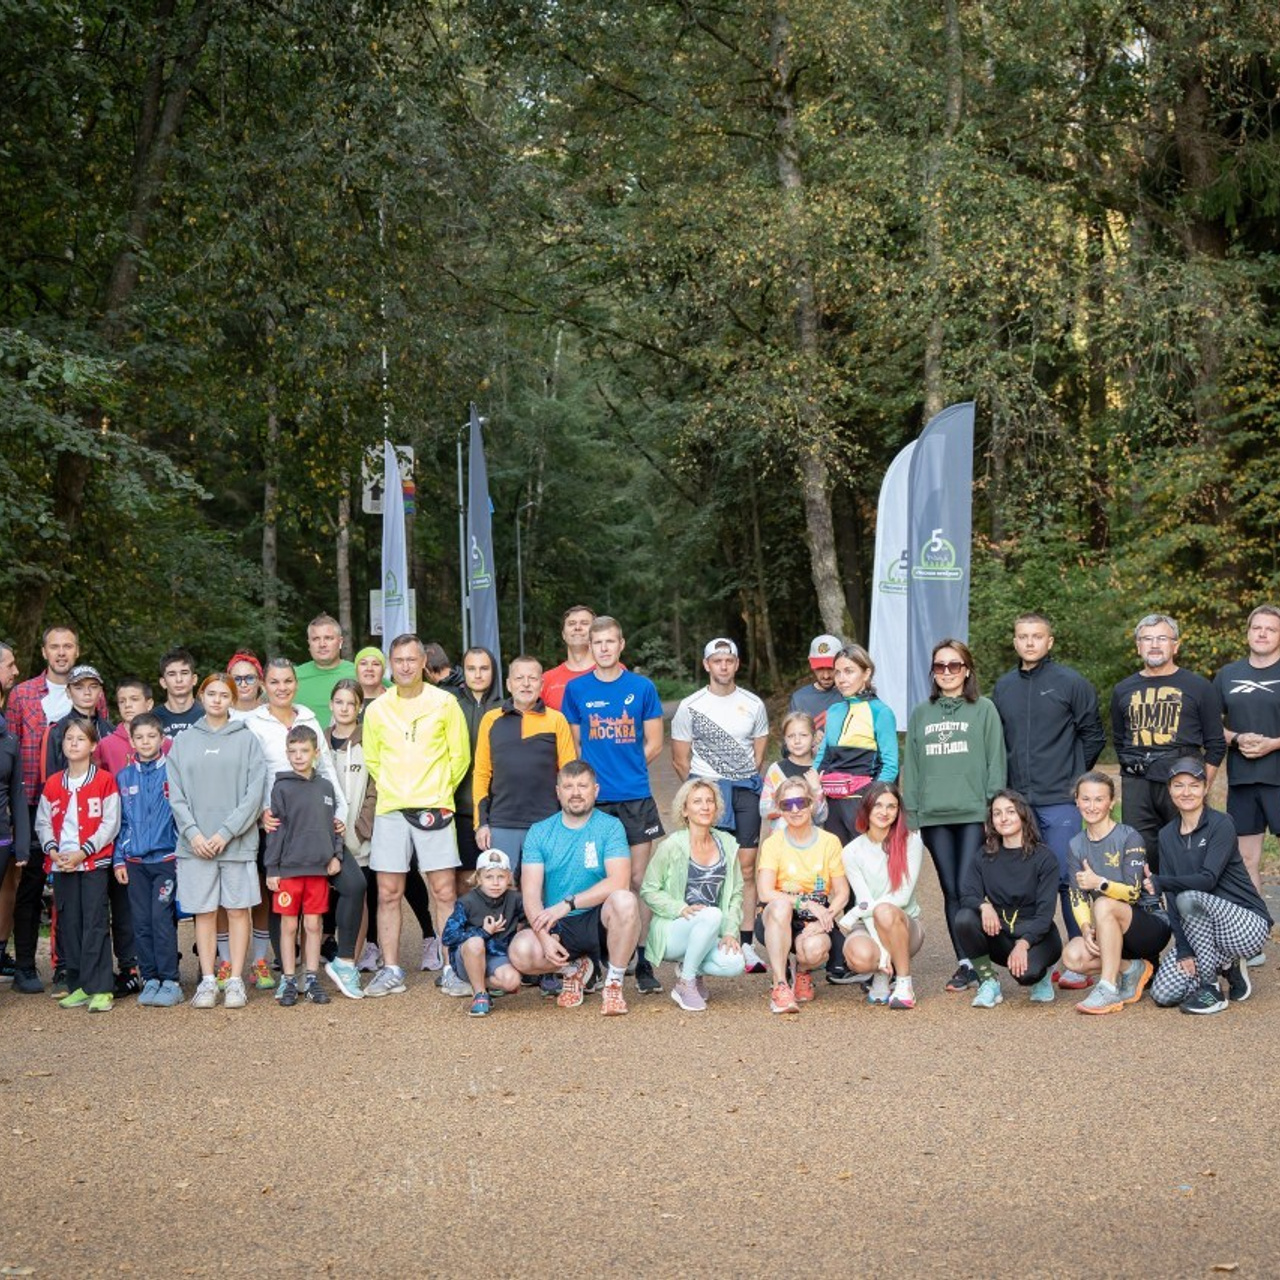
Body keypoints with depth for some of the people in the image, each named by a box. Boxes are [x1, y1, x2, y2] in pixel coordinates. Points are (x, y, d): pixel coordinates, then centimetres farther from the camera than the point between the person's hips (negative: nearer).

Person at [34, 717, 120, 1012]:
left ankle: (100, 988, -5)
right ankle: (78, 986, 15)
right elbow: (42, 822, 11)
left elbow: (110, 824, -6)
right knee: (68, 925, 7)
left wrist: (82, 852, -13)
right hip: (61, 865, 5)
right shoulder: (53, 784, 11)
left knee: (95, 924, -7)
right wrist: (52, 850, -7)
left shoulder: (104, 781, -2)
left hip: (94, 863, -5)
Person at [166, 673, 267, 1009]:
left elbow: (254, 792, -4)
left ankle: (235, 981, 8)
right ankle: (208, 981, 10)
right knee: (204, 912, 4)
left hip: (237, 842, -1)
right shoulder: (183, 742, 10)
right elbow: (176, 795, 5)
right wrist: (193, 833, -9)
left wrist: (226, 832, -12)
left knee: (238, 910, 2)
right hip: (195, 843, 2)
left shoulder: (247, 739, 3)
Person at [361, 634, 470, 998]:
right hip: (390, 809, 2)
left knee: (444, 892, -3)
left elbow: (460, 756, 5)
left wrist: (439, 791, 7)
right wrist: (395, 790, 12)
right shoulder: (377, 709, 7)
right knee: (388, 893, 3)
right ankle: (391, 971, 12)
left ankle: (451, 970, 3)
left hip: (434, 808, -2)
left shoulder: (444, 702, 1)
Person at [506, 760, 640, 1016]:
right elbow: (530, 893, -4)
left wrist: (567, 904, -24)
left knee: (624, 901, -34)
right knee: (520, 951, -27)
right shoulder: (539, 832, 4)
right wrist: (545, 937, -21)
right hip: (556, 927, 2)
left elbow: (619, 882, -18)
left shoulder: (610, 827, -3)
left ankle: (613, 984, -11)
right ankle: (574, 969, 7)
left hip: (599, 921, -2)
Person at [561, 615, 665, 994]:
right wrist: (593, 776, 2)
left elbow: (654, 744, 7)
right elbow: (572, 745, 12)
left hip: (635, 797, 0)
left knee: (638, 879, 0)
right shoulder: (576, 689, 6)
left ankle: (641, 960, 5)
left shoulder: (642, 687, 4)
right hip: (593, 799, 0)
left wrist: (626, 770, 3)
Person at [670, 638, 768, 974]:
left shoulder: (753, 704, 10)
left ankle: (745, 945, 4)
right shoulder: (690, 707, 3)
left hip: (746, 791, 2)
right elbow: (680, 760, 5)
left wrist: (745, 783, 8)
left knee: (746, 869, 0)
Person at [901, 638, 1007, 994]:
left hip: (974, 814, -4)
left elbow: (996, 761, 0)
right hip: (933, 817, 4)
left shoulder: (984, 710, 3)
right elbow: (911, 766, 14)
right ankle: (964, 962, 11)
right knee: (951, 891, 6)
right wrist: (910, 811, 7)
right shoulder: (921, 714, 14)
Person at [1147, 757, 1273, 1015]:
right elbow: (1171, 897, -2)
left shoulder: (1221, 824, -11)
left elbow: (1208, 879, -24)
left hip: (1248, 925, -6)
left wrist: (1159, 882, -30)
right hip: (1201, 930, 6)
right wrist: (1183, 950, -11)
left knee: (1190, 899, -33)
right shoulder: (1167, 835, 5)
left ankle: (1212, 989, -18)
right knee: (1163, 994, -12)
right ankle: (1226, 965, 12)